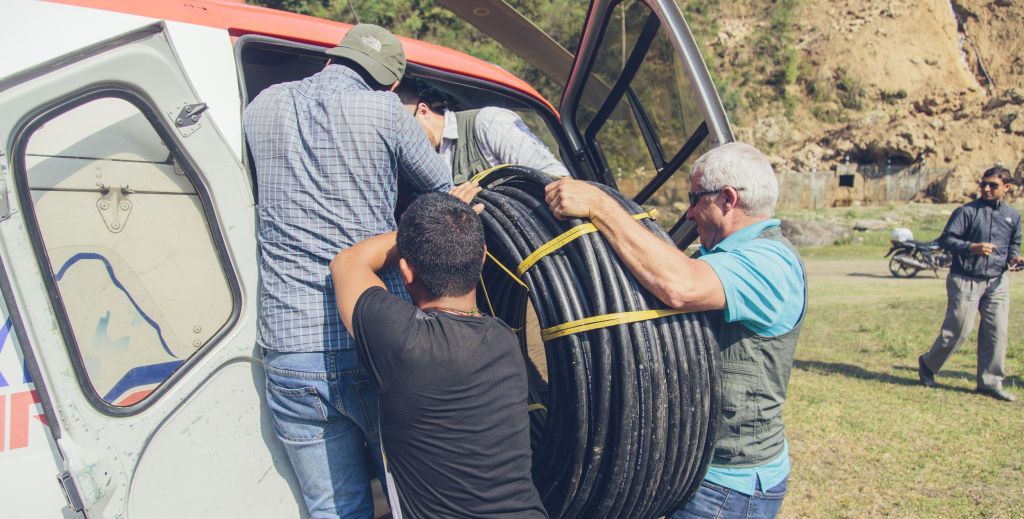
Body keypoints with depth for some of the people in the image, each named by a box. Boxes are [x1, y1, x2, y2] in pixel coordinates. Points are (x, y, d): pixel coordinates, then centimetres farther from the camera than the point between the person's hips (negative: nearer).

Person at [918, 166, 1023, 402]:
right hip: (965, 280, -5)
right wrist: (972, 247, -23)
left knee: (997, 333, 3)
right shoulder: (967, 211, -5)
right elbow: (946, 239, -8)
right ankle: (928, 364, 17)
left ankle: (990, 383, 13)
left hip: (997, 282, 5)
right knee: (959, 330, -4)